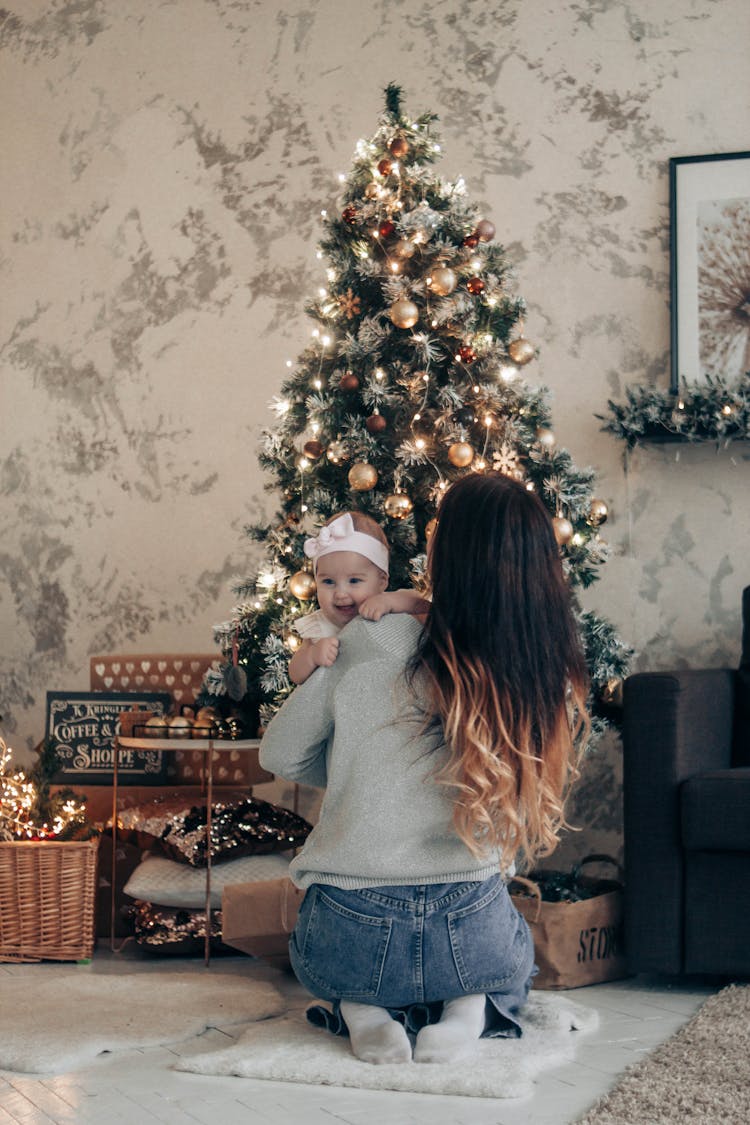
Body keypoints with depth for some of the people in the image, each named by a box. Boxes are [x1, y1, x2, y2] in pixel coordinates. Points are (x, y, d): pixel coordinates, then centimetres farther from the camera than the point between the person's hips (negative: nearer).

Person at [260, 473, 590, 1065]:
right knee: (517, 956, 39)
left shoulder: (369, 647, -11)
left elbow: (279, 755, 2)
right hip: (471, 941, 1)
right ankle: (467, 1012, 4)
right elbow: (532, 822, 7)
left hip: (351, 946, -1)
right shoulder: (555, 686, -6)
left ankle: (362, 1011, 4)